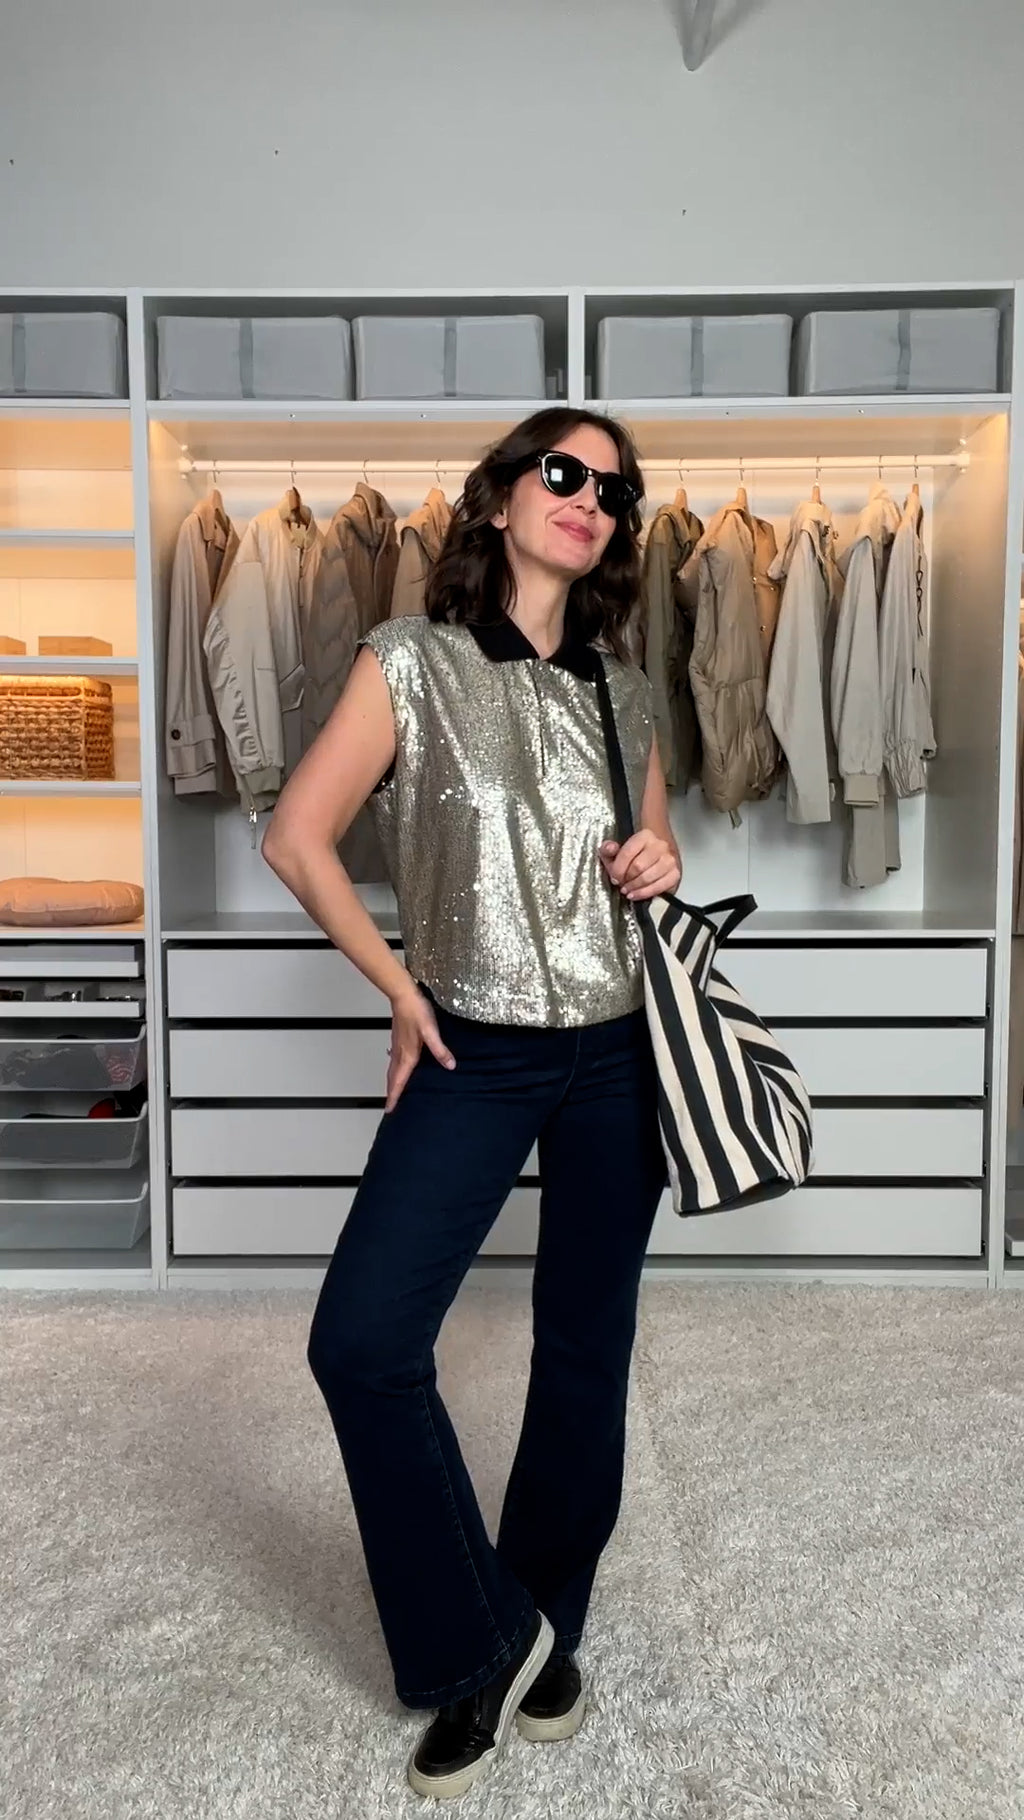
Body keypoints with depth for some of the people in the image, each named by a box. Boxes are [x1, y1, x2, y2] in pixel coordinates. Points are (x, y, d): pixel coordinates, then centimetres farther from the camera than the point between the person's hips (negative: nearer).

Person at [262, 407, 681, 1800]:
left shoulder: (626, 690, 8)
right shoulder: (411, 660, -4)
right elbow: (298, 837, -4)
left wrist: (664, 865, -2)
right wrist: (399, 991, -4)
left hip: (617, 1049, 3)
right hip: (474, 1053, -3)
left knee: (586, 1349, 11)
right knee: (360, 1342, -12)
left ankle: (547, 1624, 34)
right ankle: (484, 1638, 12)